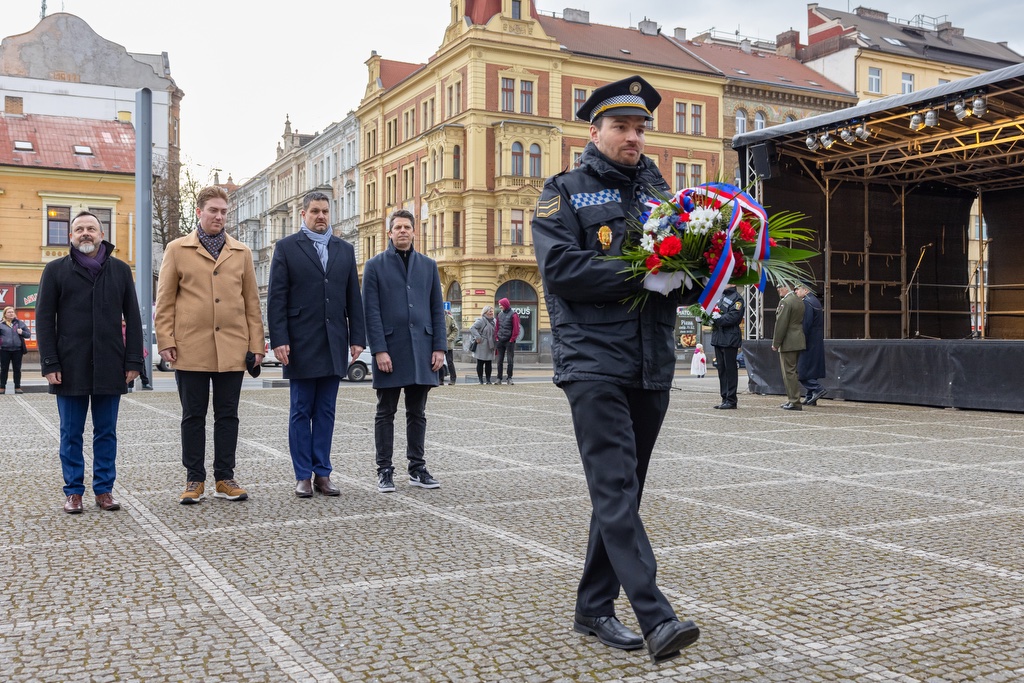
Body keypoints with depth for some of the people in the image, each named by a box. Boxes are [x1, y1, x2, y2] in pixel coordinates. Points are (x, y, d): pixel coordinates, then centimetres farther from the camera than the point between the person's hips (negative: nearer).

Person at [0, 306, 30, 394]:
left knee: (17, 369, 6)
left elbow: (28, 334, 11)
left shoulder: (20, 323, 9)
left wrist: (22, 332, -9)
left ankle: (17, 387, 12)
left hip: (17, 350, 1)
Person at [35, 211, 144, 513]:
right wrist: (49, 364, -7)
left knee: (106, 433, 7)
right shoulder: (55, 270, 5)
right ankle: (73, 491, 15)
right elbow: (44, 319, 2)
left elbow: (133, 318, 8)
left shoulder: (120, 270, 9)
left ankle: (104, 489, 15)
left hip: (110, 368, 1)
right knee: (71, 434, 6)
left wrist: (133, 361, 0)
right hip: (70, 369, -1)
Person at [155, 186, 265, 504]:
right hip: (191, 349, -2)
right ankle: (195, 480, 14)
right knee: (193, 416, 5)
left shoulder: (241, 253, 13)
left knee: (227, 415, 6)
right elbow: (164, 301, 5)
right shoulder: (177, 249, 7)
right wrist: (165, 341, -4)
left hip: (232, 348, 2)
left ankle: (225, 478, 15)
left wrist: (256, 344, 5)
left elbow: (252, 302, 12)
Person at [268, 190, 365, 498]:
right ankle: (303, 476, 10)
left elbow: (354, 298, 10)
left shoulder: (345, 250, 12)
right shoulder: (287, 247, 1)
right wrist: (278, 340, -11)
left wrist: (357, 338, 3)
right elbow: (277, 298, -4)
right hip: (301, 344, -3)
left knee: (326, 412, 7)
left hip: (334, 345, 3)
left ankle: (322, 473, 14)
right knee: (301, 412, 3)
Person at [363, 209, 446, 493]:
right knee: (386, 414, 4)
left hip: (421, 350, 3)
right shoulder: (375, 265, 4)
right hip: (390, 350, -3)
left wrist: (439, 347, 2)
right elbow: (371, 311, -3)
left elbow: (437, 309, 11)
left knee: (417, 414, 9)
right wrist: (379, 349, -11)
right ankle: (385, 470, 11)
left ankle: (417, 468, 17)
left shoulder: (428, 265, 13)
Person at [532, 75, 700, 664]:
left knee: (622, 491, 10)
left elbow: (683, 269, 16)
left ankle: (594, 608, 21)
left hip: (652, 365, 6)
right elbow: (560, 267, -12)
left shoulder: (658, 190, 18)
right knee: (615, 489, -12)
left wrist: (683, 278, -8)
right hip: (594, 360, -5)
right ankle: (657, 619, -13)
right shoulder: (566, 191, 3)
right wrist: (641, 277, -18)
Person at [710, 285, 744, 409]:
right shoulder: (721, 296, 18)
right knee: (722, 369, 11)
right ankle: (725, 399, 17)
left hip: (730, 339, -8)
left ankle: (731, 401, -1)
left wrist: (717, 319, -18)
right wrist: (710, 317, 1)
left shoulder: (737, 298, -7)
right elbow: (714, 312, 22)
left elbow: (733, 317, -18)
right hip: (718, 338, 8)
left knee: (730, 369, -4)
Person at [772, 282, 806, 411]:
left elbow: (781, 324, -18)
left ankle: (794, 402, -5)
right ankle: (792, 399, 21)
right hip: (798, 342, 9)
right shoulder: (800, 302, 14)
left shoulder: (785, 302, -15)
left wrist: (775, 343, -12)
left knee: (789, 372, -5)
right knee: (792, 372, 15)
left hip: (788, 343, -9)